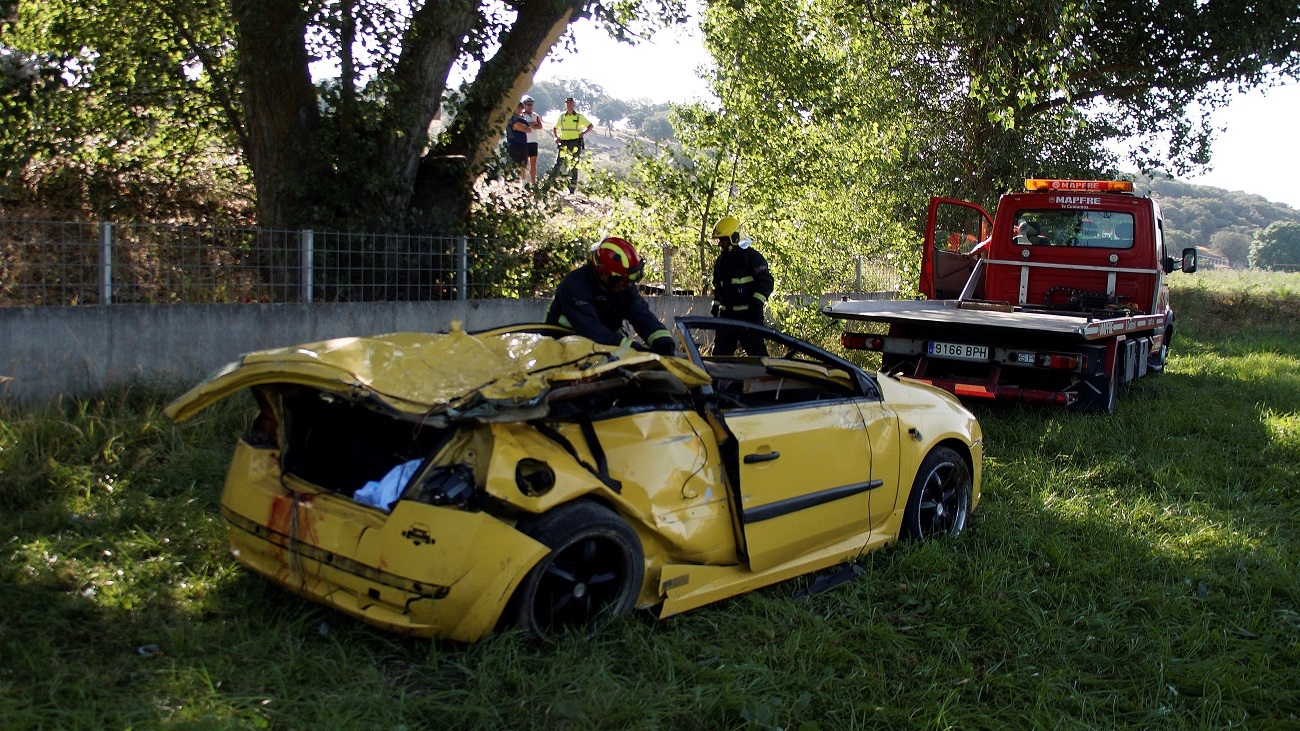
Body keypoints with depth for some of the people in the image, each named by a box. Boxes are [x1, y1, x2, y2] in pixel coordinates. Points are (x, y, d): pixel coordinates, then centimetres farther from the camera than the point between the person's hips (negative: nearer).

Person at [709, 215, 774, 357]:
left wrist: (756, 303, -18)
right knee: (720, 352, 7)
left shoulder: (753, 257, -6)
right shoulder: (720, 261, 16)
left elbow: (766, 282, -10)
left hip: (749, 315, -7)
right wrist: (715, 308, 20)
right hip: (726, 315, 7)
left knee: (756, 350, -10)